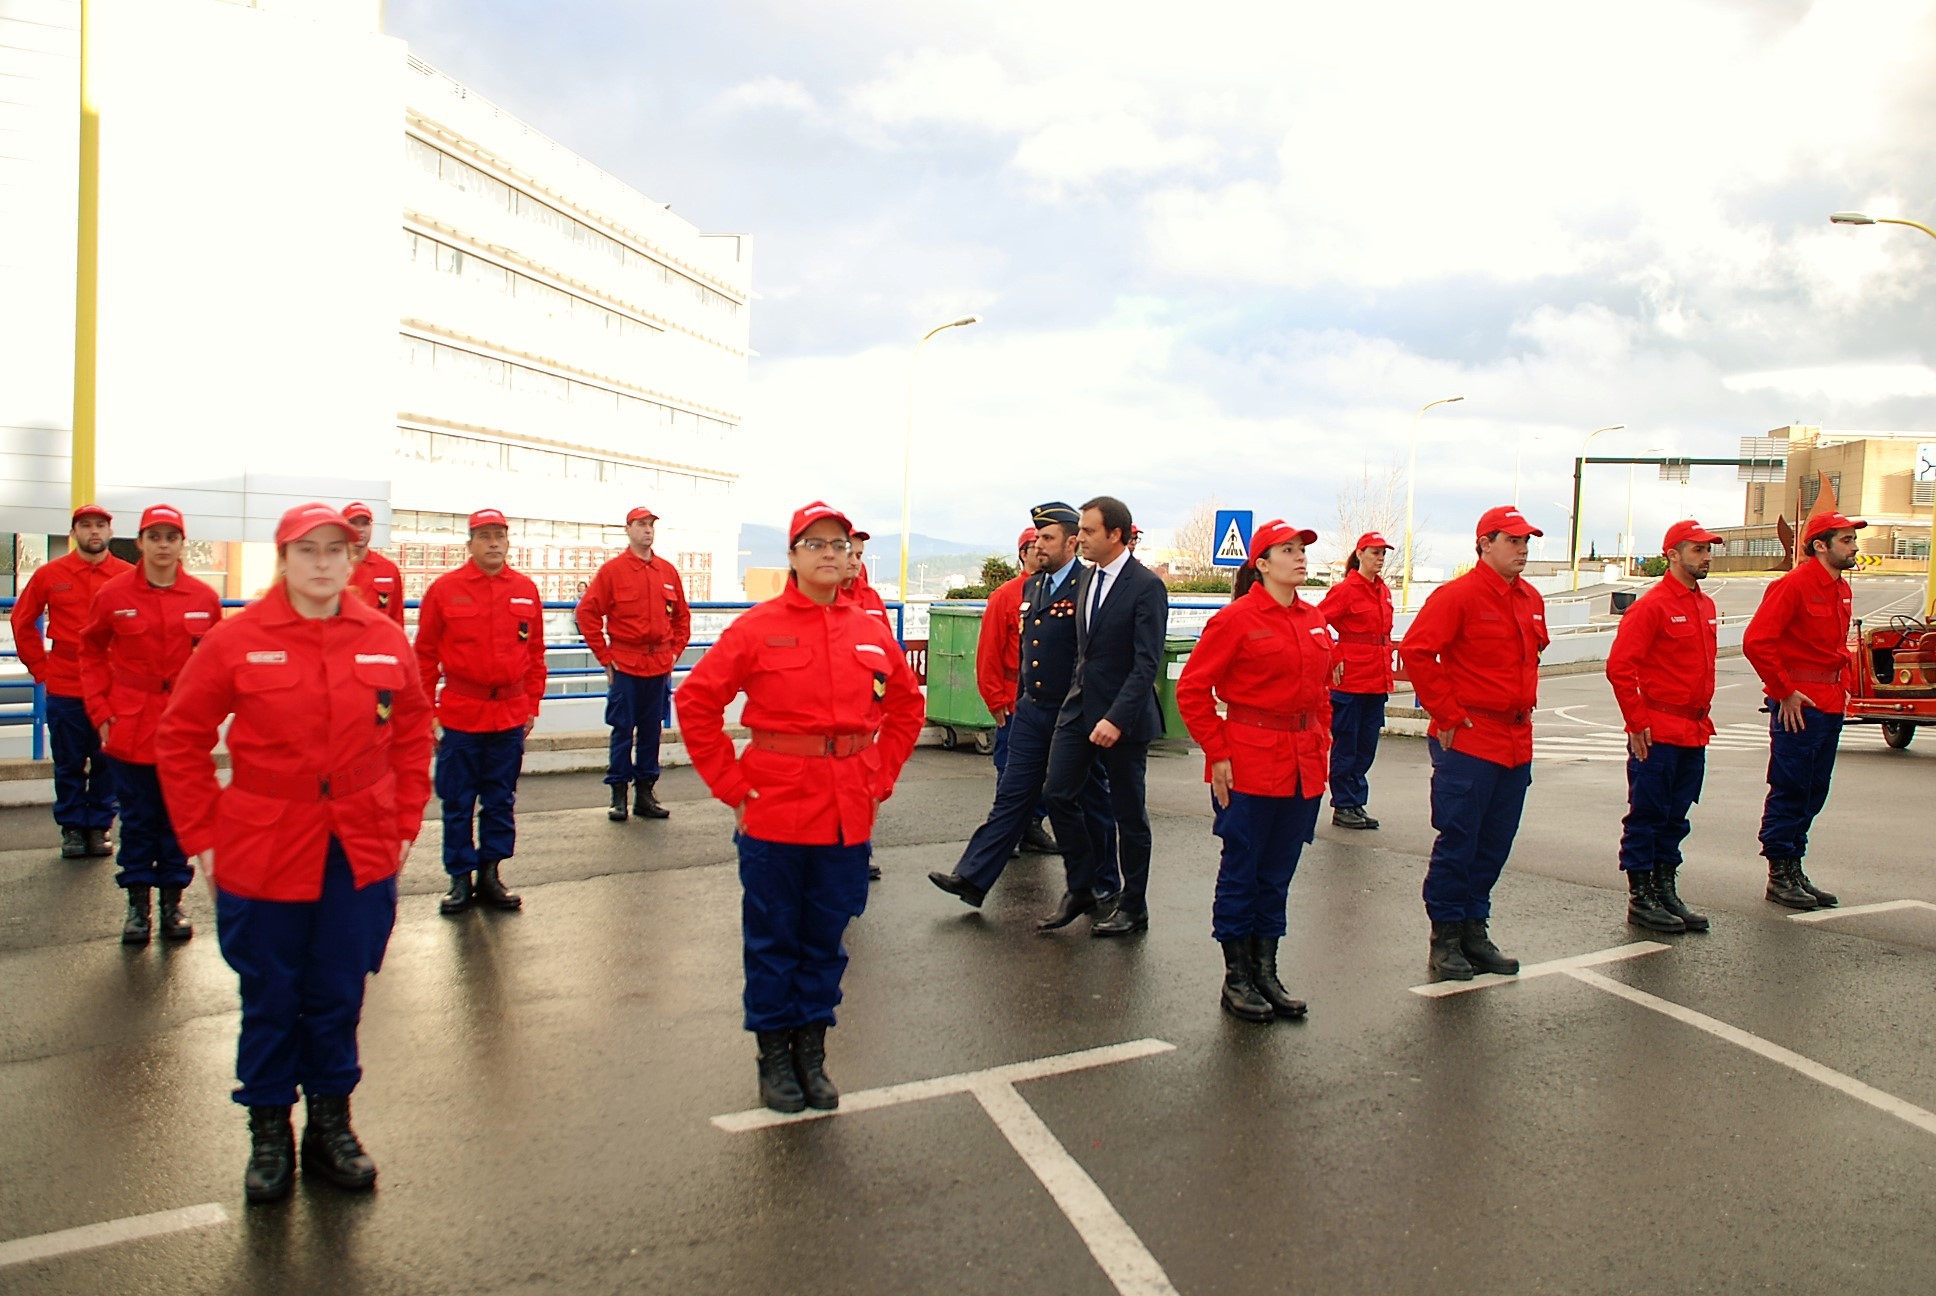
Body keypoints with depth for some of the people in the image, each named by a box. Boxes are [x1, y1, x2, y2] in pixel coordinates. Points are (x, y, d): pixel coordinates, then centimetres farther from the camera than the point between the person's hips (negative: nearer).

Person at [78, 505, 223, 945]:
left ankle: (172, 902, 21)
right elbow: (92, 653, 7)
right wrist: (100, 710, 0)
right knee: (137, 819, 8)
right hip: (130, 730, 0)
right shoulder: (114, 595, -3)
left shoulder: (204, 598, -1)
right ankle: (138, 904, 20)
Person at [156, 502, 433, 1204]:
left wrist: (405, 823, 6)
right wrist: (202, 837, -2)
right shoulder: (237, 640, -7)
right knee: (270, 1000, 11)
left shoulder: (384, 640, -1)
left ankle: (330, 1125, 31)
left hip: (361, 855, 2)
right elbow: (181, 740, 0)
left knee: (338, 996, 13)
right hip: (263, 854, -2)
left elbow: (412, 734, 9)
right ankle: (269, 1133, 29)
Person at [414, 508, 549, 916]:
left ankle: (490, 874, 20)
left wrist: (532, 706, 8)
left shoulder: (526, 590, 5)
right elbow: (425, 655, 2)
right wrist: (425, 712, 0)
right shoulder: (444, 589, -2)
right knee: (457, 802, 5)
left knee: (501, 801, 9)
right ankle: (460, 878, 15)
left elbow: (535, 653, 10)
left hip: (510, 715, 2)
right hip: (460, 715, -2)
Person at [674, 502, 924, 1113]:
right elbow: (696, 701, -5)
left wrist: (880, 777, 8)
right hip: (775, 810, -3)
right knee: (773, 938, 9)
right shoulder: (757, 627, -5)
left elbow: (907, 707, 17)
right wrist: (731, 783, -7)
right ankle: (774, 1055, 24)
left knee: (826, 937, 13)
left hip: (848, 813, 3)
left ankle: (811, 1052, 27)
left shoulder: (871, 632, 6)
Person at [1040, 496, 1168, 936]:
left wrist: (1117, 718, -26)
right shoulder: (1086, 577, 9)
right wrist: (1077, 692, 10)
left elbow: (1147, 663, -19)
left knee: (1128, 813, 5)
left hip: (1121, 716, -7)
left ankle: (1133, 907, 20)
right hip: (1078, 705, 7)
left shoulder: (1146, 586, -14)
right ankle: (1080, 889, 19)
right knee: (1060, 795, 3)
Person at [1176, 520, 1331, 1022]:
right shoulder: (1235, 619, -10)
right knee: (1242, 871, 4)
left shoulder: (1314, 621, 10)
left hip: (1303, 767, 6)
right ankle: (1237, 980, 16)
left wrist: (1321, 742, 11)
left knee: (1278, 873, 13)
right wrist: (1217, 753, -12)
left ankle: (1266, 973, 25)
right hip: (1250, 764, -6)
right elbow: (1192, 689, -10)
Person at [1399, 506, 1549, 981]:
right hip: (1468, 741, -8)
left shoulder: (1531, 600, 12)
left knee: (1495, 843, 12)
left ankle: (1474, 929, 24)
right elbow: (1415, 651, -19)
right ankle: (1445, 937, 9)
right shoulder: (1457, 596, -12)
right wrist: (1448, 714, -16)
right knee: (1458, 840, -2)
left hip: (1516, 741, 8)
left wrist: (1525, 704, 16)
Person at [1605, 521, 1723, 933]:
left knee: (1676, 819, 13)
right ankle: (1640, 899, 6)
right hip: (1658, 735, -8)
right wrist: (1638, 721, -16)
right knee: (1647, 817, -1)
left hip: (1694, 734, 8)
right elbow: (1619, 667, -16)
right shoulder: (1651, 605, -11)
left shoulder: (1706, 607, 14)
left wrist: (1702, 717, 16)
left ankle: (1666, 892, 22)